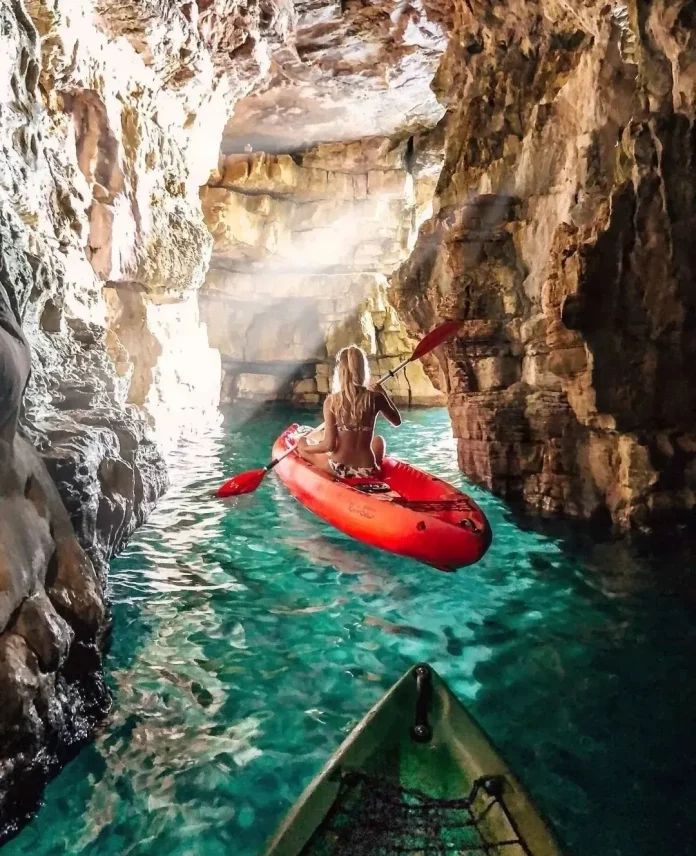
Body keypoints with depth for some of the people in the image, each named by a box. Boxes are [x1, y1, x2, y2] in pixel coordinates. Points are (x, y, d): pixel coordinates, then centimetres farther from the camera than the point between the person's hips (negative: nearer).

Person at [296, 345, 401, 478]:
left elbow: (329, 445, -13)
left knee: (302, 442, 24)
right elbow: (397, 421, 13)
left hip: (338, 470, -1)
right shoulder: (375, 397, -6)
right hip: (368, 471, 2)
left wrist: (304, 447, 4)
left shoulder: (332, 401, -11)